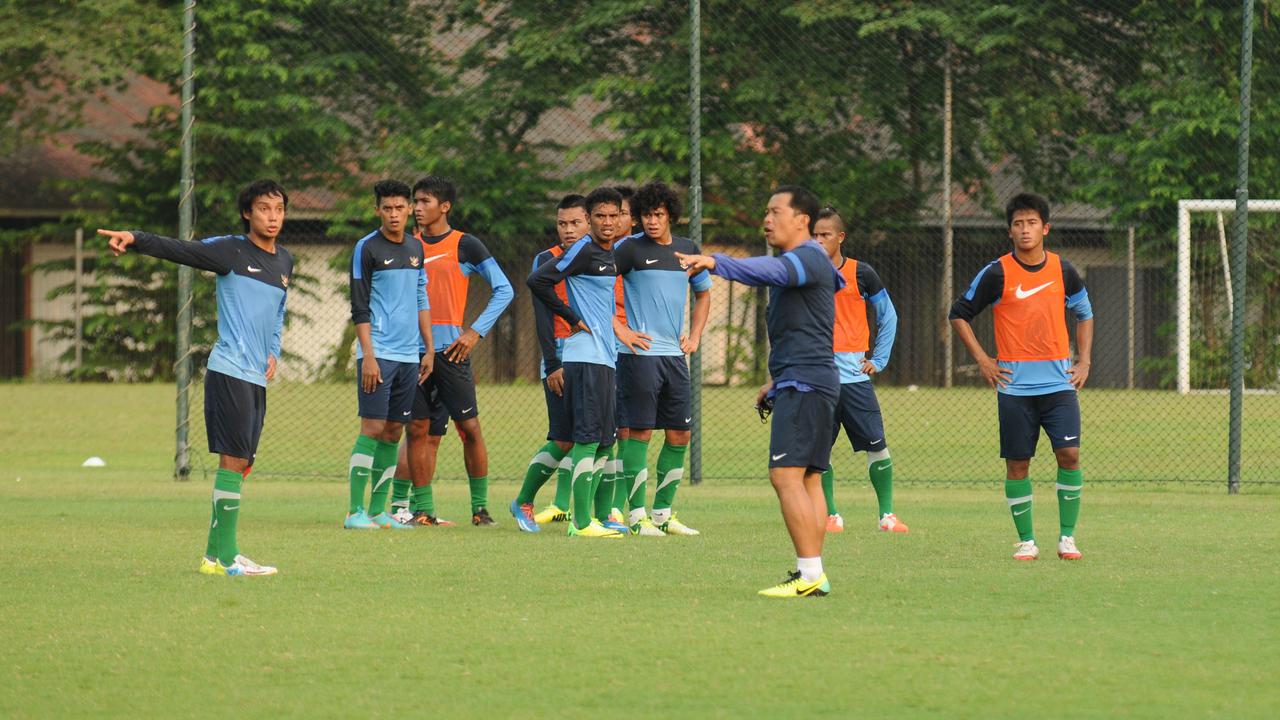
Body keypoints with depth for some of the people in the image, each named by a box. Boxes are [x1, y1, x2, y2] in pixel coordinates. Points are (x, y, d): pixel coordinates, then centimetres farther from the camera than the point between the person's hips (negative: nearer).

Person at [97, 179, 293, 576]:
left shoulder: (284, 261, 17)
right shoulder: (230, 250, -5)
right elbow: (178, 249, -17)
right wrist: (134, 238, -33)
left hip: (257, 377, 8)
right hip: (230, 371, -8)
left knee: (240, 464, 8)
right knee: (234, 459, -12)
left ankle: (219, 554, 14)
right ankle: (222, 555, -12)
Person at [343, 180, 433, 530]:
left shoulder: (415, 248, 14)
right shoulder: (367, 248, -5)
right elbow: (359, 307, -8)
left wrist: (429, 349, 16)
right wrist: (368, 355, -14)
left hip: (409, 355, 6)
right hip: (378, 353, -6)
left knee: (394, 431, 6)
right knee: (373, 428, -10)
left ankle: (378, 510, 9)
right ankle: (355, 511, -10)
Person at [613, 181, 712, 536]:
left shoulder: (687, 250, 12)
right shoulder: (630, 248, -5)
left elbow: (703, 293, 26)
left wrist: (694, 336, 14)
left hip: (675, 354, 6)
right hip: (639, 353, -6)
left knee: (679, 434, 6)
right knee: (638, 432, -6)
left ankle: (663, 513, 15)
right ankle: (637, 516, -2)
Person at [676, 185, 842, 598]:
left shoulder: (808, 258, -12)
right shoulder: (797, 262, 22)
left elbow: (770, 271, -34)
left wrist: (715, 264, -48)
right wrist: (777, 381, 27)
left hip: (804, 384, -11)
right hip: (806, 382, 11)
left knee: (786, 475, -16)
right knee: (808, 479, 10)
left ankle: (810, 572, -20)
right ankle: (813, 575, 10)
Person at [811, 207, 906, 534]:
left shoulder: (861, 273, 2)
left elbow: (888, 316, 11)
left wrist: (879, 359, 3)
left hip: (855, 373, -1)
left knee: (877, 445, -5)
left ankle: (886, 514, 2)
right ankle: (831, 516, 9)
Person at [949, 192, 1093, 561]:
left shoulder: (1063, 271, 5)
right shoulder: (997, 273, -4)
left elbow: (1084, 313, 21)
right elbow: (959, 314, 5)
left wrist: (1084, 361, 11)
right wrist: (982, 360, -1)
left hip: (1059, 382, 2)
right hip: (1015, 387, -2)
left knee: (1069, 455, -9)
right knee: (1017, 464, 0)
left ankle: (1067, 537, 1)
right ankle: (1026, 540, 10)